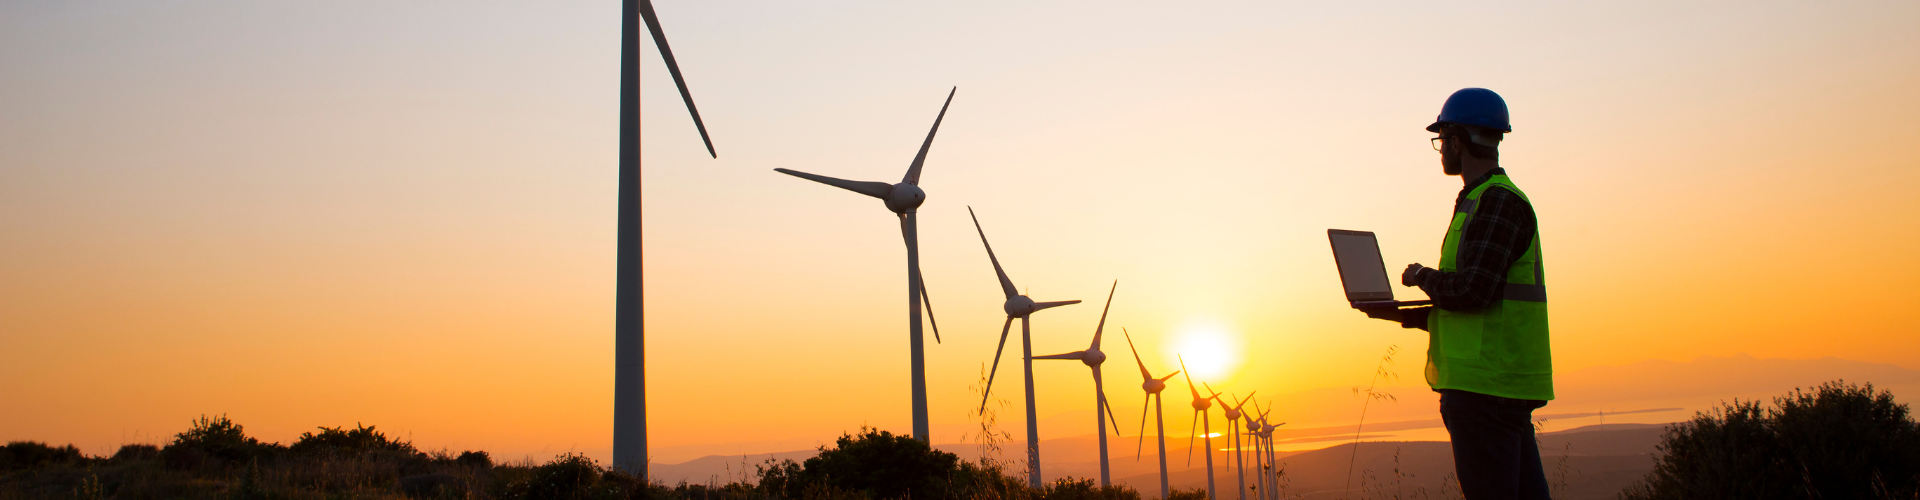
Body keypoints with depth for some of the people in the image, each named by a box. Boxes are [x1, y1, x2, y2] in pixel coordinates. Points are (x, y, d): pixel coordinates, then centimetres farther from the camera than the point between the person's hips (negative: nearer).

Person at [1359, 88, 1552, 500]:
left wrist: (1422, 277, -3)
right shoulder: (1483, 201, 22)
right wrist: (1407, 314, 16)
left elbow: (1472, 291, -22)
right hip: (1504, 383, 10)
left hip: (1485, 385, -10)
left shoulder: (1497, 201, -11)